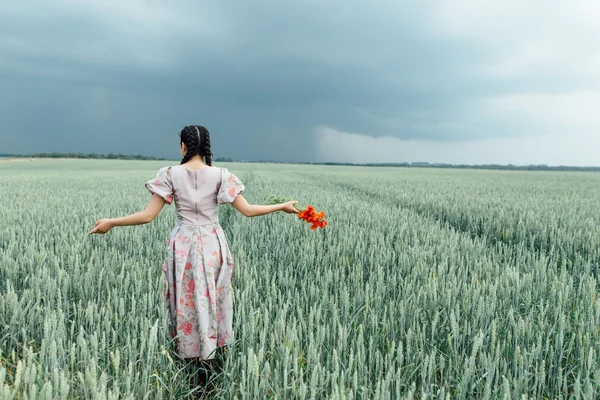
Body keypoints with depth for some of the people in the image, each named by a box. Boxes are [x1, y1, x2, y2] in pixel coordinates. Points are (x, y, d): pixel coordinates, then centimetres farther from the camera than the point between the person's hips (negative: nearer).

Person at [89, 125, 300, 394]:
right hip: (213, 246, 1)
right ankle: (210, 359, 26)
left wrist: (111, 222, 3)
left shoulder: (170, 174, -7)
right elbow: (247, 210, -8)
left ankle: (189, 360, 23)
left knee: (185, 304, 13)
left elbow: (148, 215, -9)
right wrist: (282, 206, 3)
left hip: (183, 246, -1)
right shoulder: (221, 175, -5)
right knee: (211, 302, 15)